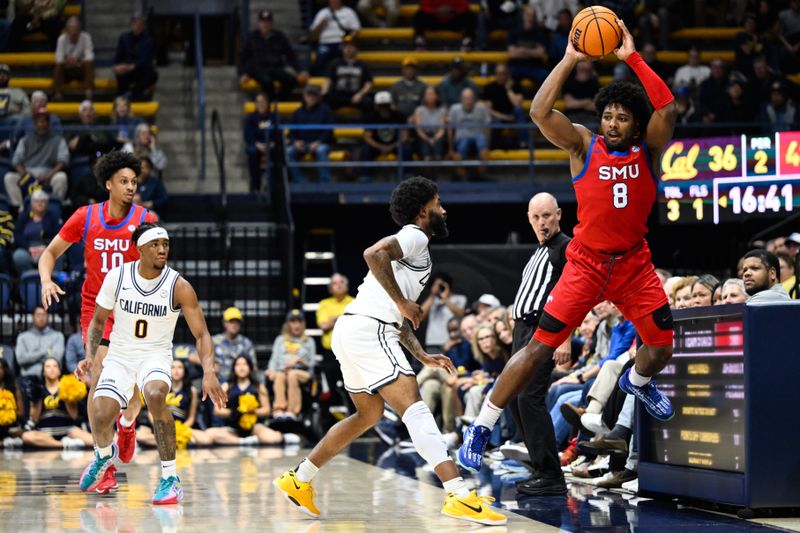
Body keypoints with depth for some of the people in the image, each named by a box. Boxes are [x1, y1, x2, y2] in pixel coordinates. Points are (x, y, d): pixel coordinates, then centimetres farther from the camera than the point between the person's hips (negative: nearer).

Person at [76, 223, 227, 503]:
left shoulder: (179, 286, -14)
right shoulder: (117, 277, -9)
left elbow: (202, 334, -15)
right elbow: (98, 320, 5)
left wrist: (209, 372, -31)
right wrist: (90, 356, -11)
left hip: (156, 354, -2)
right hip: (119, 355, 2)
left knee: (156, 395, -35)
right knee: (101, 416, -17)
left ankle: (170, 478, -25)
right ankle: (104, 454, 24)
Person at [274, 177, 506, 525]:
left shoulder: (413, 244, 28)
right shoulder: (415, 236, -2)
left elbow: (399, 322, 30)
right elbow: (374, 253, -24)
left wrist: (424, 357, 21)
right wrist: (403, 302, -17)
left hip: (351, 331, 11)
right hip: (367, 329, -11)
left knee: (369, 414, 24)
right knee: (413, 406, -19)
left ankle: (298, 480, 31)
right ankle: (459, 496, -30)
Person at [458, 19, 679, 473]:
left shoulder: (648, 149, -5)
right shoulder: (583, 145, -8)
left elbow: (667, 108, -23)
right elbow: (540, 112, -22)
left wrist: (632, 57, -25)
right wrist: (570, 60, -23)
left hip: (634, 262, 3)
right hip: (587, 262, -2)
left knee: (662, 349, 3)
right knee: (540, 347, -10)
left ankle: (637, 382, 42)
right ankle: (481, 429, -4)